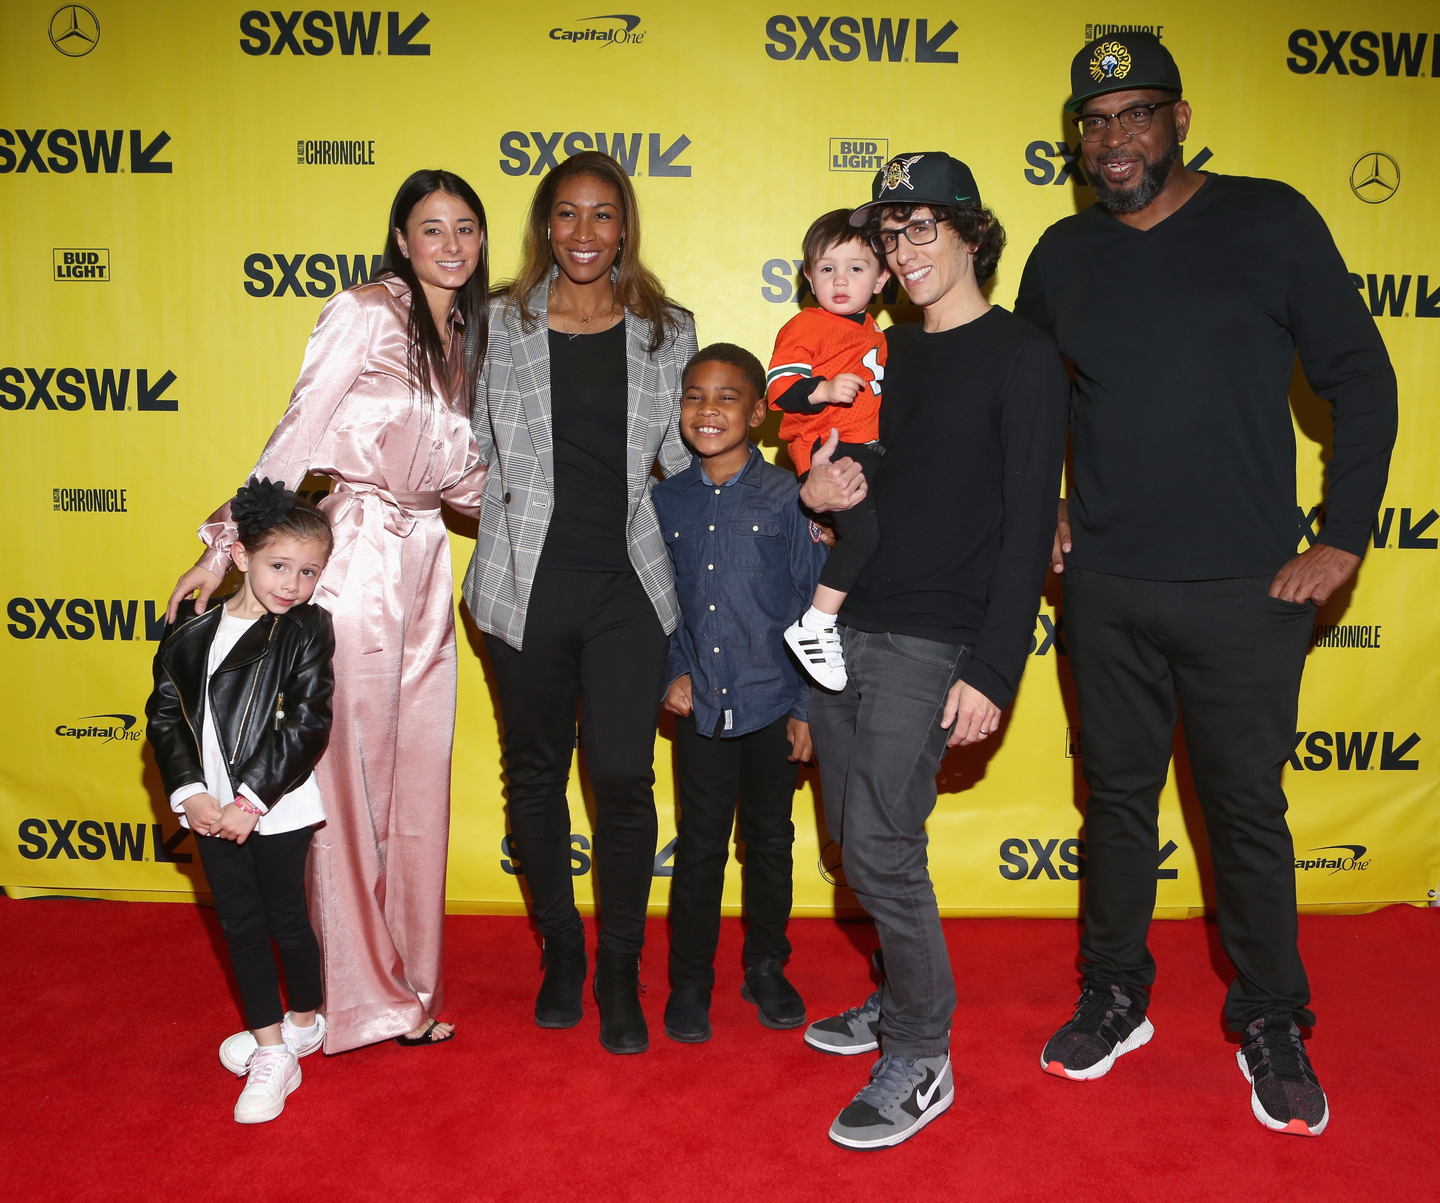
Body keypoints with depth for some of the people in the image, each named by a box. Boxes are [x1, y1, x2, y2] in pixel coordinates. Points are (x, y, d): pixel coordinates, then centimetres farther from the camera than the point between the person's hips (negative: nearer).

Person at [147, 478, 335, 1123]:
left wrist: (250, 801, -17)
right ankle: (269, 1041, 26)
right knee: (240, 925, 12)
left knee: (286, 919, 10)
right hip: (211, 809, 4)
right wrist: (189, 793, -7)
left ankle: (303, 1021, 32)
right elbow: (164, 715, 4)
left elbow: (307, 726, -15)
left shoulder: (306, 631, -9)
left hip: (278, 810, -4)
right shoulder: (190, 631, 3)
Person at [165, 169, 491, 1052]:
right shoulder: (367, 311, -6)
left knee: (422, 772, 10)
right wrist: (227, 545, -7)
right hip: (358, 554, -7)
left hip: (427, 560, 7)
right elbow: (298, 434, -7)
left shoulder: (467, 335, 15)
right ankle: (361, 995, 16)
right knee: (352, 767, 1)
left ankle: (412, 979, 24)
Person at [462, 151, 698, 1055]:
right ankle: (561, 952, 33)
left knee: (625, 778, -3)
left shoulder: (668, 331, 8)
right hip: (528, 584, 1)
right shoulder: (500, 325, 6)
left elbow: (687, 455, 11)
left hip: (628, 586, 0)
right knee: (536, 775, 11)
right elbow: (471, 451, 11)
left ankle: (620, 972, 19)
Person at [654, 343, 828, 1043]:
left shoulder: (788, 498, -6)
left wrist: (808, 706, -6)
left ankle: (767, 970, 32)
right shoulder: (665, 502, 2)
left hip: (773, 705, -1)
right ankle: (689, 980, 26)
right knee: (699, 845, 10)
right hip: (699, 707, 1)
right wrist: (670, 675, -2)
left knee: (770, 840, 13)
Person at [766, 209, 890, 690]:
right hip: (826, 449, -9)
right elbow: (779, 388, -15)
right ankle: (813, 627, -14)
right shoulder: (805, 327, -4)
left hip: (869, 451, 9)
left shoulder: (874, 333, 21)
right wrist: (824, 390, -28)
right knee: (866, 529, -22)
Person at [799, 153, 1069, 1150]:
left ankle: (921, 1060, 10)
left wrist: (992, 674, -16)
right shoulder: (888, 354, 15)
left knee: (880, 848, -8)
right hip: (844, 627, 7)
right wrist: (816, 492, -2)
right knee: (854, 838, 12)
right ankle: (905, 997, 33)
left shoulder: (1022, 358, -5)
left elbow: (1029, 527, -11)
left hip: (931, 645, -7)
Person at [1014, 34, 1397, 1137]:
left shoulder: (1269, 221, -2)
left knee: (1249, 810, 7)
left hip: (1247, 591, -2)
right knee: (1118, 797, 13)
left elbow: (1361, 381, -1)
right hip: (1104, 590, 3)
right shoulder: (1064, 254, 7)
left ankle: (1271, 1027, 26)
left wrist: (1341, 542, -6)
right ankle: (1115, 999, 30)